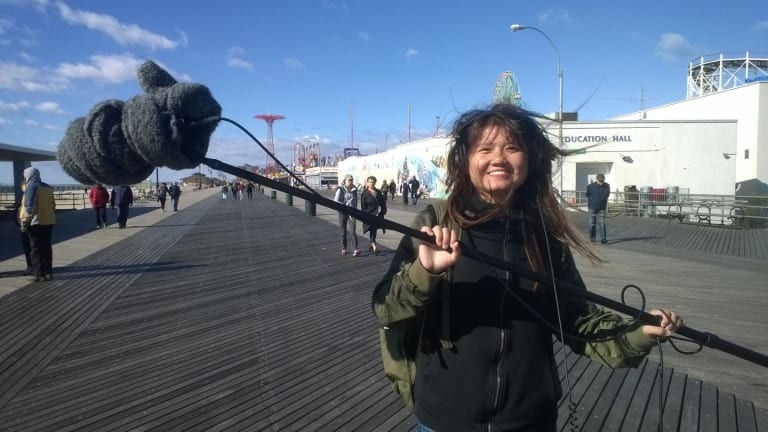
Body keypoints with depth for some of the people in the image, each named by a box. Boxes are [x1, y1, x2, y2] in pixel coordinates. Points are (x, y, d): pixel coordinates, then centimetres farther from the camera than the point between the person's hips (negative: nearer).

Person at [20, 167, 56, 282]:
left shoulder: (31, 187, -10)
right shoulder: (48, 187, 13)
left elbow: (29, 207, -16)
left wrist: (25, 222, -13)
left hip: (36, 223, -7)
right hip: (49, 221, 7)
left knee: (36, 248, -1)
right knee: (46, 247, 12)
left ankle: (39, 274, -1)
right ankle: (48, 272, 14)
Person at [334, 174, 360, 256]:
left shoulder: (354, 189, 8)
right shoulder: (340, 189, -6)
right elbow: (336, 201, -10)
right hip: (342, 213, -2)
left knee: (352, 231, -10)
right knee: (343, 232, 7)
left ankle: (356, 249, -16)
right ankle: (344, 249, 20)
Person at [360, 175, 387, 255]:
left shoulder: (378, 192, 9)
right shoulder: (364, 193, -3)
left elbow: (383, 203, 13)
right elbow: (363, 206, -6)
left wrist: (383, 211, 2)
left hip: (378, 215, 5)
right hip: (369, 215, -4)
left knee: (374, 231, 12)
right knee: (372, 231, -10)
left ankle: (371, 246, 26)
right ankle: (374, 247, -15)